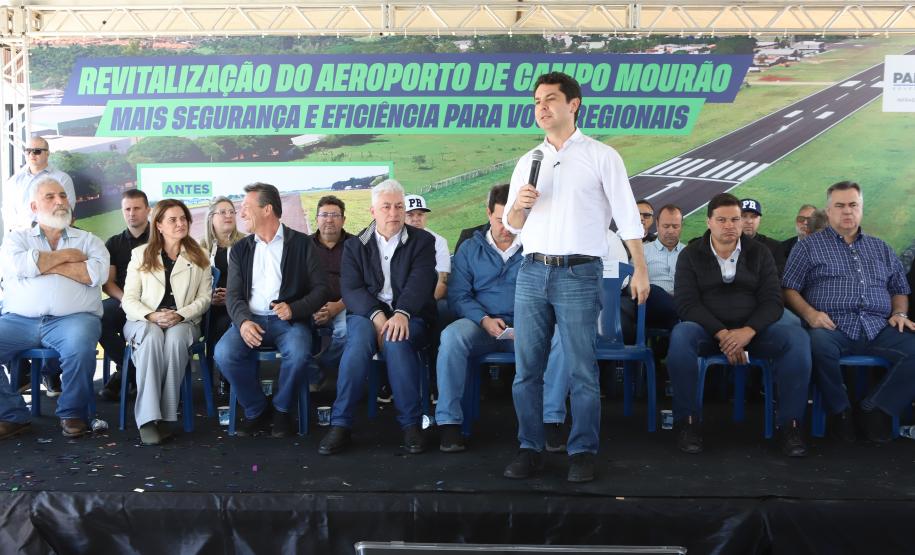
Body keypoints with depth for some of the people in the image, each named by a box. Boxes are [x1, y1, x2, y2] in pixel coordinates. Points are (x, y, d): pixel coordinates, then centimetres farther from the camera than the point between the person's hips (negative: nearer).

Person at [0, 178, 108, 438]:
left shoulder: (89, 240, 16)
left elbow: (98, 273, -6)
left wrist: (46, 265, -4)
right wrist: (64, 255, 0)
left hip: (71, 318, -2)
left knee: (80, 347, -35)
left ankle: (72, 413, -11)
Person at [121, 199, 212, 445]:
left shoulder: (199, 257, 15)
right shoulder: (141, 255, 14)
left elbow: (204, 297, 6)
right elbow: (129, 299, 6)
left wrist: (180, 315, -14)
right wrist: (151, 316, -15)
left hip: (183, 322, 0)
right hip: (144, 321, 0)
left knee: (175, 337, -37)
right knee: (152, 336, -37)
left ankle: (166, 416, -36)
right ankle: (148, 418, -40)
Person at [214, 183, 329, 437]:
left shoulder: (301, 243, 6)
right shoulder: (240, 249, 16)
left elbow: (321, 288, 2)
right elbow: (233, 294, 7)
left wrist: (294, 309, -16)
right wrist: (243, 321, -15)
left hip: (288, 320, -3)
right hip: (251, 319, 3)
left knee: (298, 354, -34)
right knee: (224, 353, -27)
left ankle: (281, 410, -5)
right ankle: (257, 411, -4)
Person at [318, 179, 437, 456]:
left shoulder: (422, 241, 8)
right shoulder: (355, 245, 12)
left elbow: (419, 283, -8)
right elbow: (351, 289, -1)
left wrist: (400, 314, -27)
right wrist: (377, 316, -20)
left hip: (408, 316, -1)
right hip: (366, 313, 1)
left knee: (396, 340, -36)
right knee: (359, 339, -34)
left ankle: (410, 423, -25)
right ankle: (340, 424, -31)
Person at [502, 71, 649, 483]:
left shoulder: (600, 156, 3)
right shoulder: (527, 162, 16)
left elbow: (626, 215, -1)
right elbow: (511, 226, 19)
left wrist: (640, 268, -9)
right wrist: (518, 205, -3)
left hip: (578, 274, -4)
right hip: (532, 272, 4)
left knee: (581, 371, -2)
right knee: (527, 369, 4)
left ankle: (582, 453, 7)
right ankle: (530, 450, 13)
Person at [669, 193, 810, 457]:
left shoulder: (759, 253, 10)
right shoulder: (691, 255, 6)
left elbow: (772, 302, 2)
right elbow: (686, 304, -6)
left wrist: (748, 331, -19)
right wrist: (722, 334, -21)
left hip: (752, 330, 2)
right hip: (707, 331, -1)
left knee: (798, 340, -26)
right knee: (680, 335, -35)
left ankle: (789, 423, -17)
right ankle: (688, 421, -23)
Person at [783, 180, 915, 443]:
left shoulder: (881, 249, 26)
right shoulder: (808, 246, 14)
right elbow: (789, 289, 6)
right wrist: (809, 313, -12)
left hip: (879, 329, 3)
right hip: (833, 327, -3)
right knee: (819, 345, -39)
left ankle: (874, 409, -10)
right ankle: (840, 410, -13)